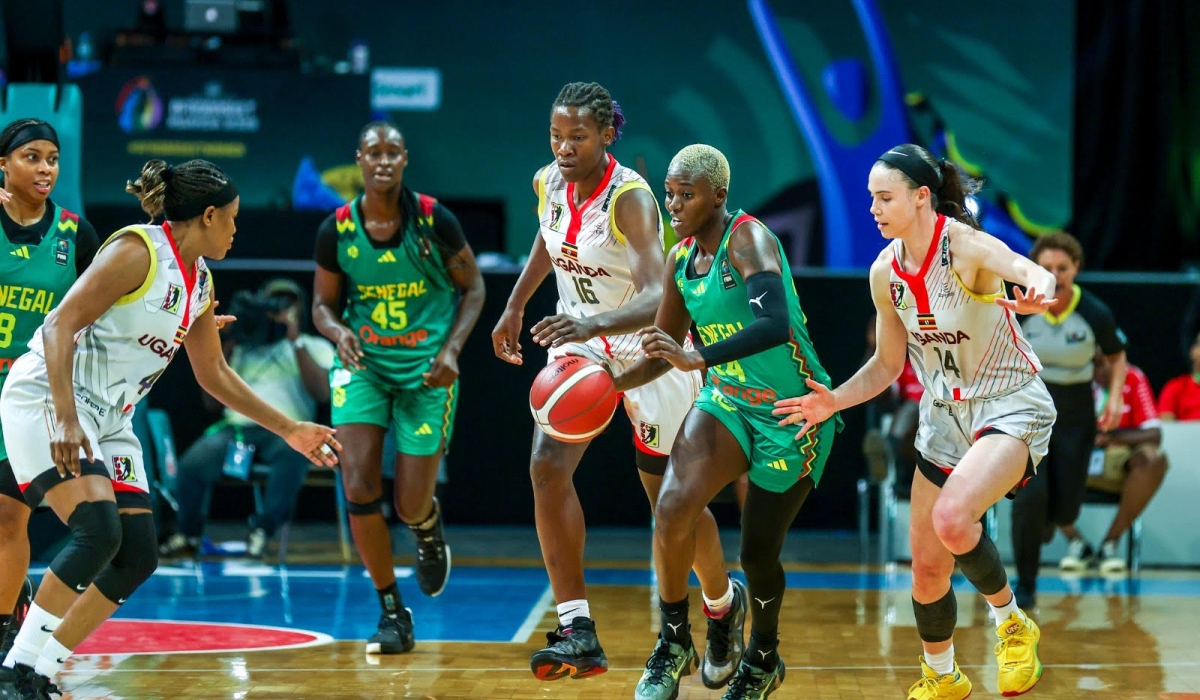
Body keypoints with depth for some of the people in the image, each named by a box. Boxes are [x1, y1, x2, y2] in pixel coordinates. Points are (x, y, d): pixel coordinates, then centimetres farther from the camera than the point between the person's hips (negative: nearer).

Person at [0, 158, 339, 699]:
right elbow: (60, 325, -22)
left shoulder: (201, 280, 13)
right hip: (46, 398, -9)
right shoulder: (138, 251, -14)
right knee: (98, 532, -25)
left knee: (138, 557, 0)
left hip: (109, 420, 9)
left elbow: (213, 373, 26)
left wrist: (288, 430, 27)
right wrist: (65, 417, -32)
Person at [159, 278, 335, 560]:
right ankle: (187, 535, -6)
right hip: (238, 428, 2)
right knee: (193, 463, -28)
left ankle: (262, 531, -28)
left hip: (286, 431, -2)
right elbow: (211, 399, 18)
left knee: (293, 448, -40)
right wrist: (225, 349, 9)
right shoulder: (242, 348, 25)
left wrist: (296, 341, -4)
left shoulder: (314, 347, 18)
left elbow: (322, 393, -2)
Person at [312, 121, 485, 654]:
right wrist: (338, 331, -17)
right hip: (362, 364, 1)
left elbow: (473, 288, 1)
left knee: (411, 506, -3)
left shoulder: (434, 220, -11)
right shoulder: (336, 230, -6)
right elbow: (323, 304, 6)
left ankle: (429, 531, 39)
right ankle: (392, 613, 3)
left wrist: (451, 349, -13)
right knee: (358, 489, -13)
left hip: (425, 369, -1)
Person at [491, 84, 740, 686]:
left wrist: (593, 325, -53)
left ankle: (723, 602, 39)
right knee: (547, 466, -19)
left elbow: (657, 300, -38)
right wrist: (515, 305, 17)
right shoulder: (548, 183, -7)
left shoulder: (630, 198, -27)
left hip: (648, 350, -5)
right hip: (579, 341, 5)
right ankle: (577, 631, -20)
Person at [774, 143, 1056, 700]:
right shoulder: (886, 272, -2)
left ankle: (1011, 623, -5)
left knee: (952, 517, -32)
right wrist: (834, 401, -6)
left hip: (1011, 407, -6)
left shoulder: (965, 246, -21)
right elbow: (888, 363, 10)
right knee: (927, 567, 7)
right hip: (944, 415, 7)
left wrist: (1040, 290, -66)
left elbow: (1036, 276, -42)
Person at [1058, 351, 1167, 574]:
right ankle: (1075, 542, -13)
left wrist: (1114, 437, -32)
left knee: (1154, 459, -31)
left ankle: (1111, 543, -17)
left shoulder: (1133, 379, -9)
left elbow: (1154, 435, -14)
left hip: (1119, 464, 0)